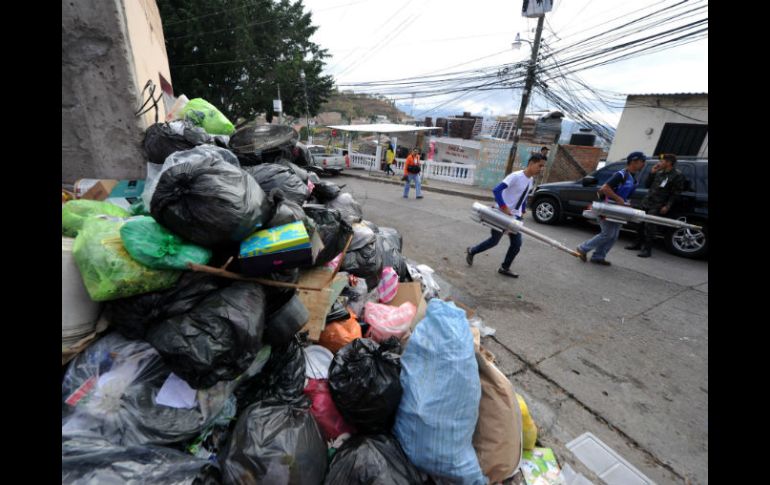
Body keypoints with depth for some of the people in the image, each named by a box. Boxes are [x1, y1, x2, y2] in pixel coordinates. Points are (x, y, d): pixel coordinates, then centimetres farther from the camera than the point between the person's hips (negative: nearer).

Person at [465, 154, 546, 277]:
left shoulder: (530, 180, 8)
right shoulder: (516, 176, -19)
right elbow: (496, 190, -26)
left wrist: (523, 211, 14)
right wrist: (504, 207, -29)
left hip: (515, 216, 8)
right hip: (502, 214, -8)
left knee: (517, 244, 4)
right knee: (494, 241, 3)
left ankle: (504, 268, 18)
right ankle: (471, 251, 25)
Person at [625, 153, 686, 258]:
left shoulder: (677, 175, -5)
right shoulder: (659, 173, 13)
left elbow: (675, 193, -7)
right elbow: (647, 186, 13)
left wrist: (667, 206, -15)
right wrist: (652, 172, 4)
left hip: (657, 206, -6)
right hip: (646, 202, 6)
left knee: (649, 226, -10)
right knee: (641, 224, 11)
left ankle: (647, 249, -3)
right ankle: (638, 244, 23)